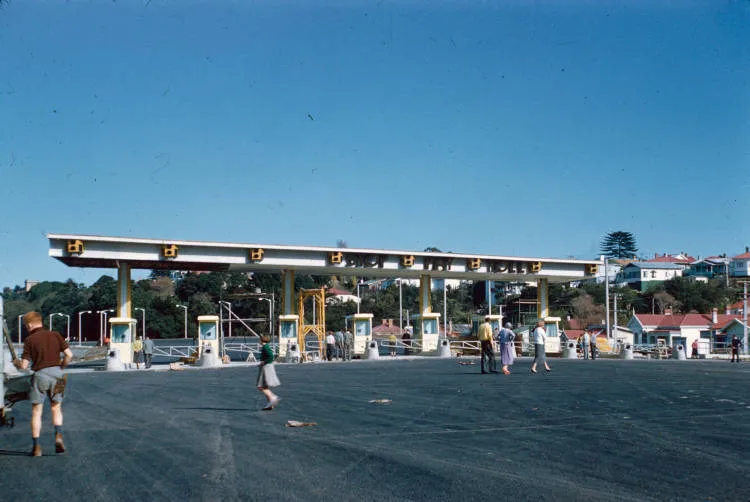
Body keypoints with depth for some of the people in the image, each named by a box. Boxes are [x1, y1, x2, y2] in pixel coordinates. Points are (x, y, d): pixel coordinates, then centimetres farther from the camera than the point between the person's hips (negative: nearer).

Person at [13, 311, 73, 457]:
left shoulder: (30, 340, -2)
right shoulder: (55, 335, 5)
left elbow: (24, 365, -5)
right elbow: (69, 355, -1)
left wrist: (16, 363, 17)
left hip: (40, 374, -2)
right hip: (56, 373, 3)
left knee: (36, 412, 9)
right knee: (56, 408, 17)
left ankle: (36, 446, 7)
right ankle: (58, 435, -4)